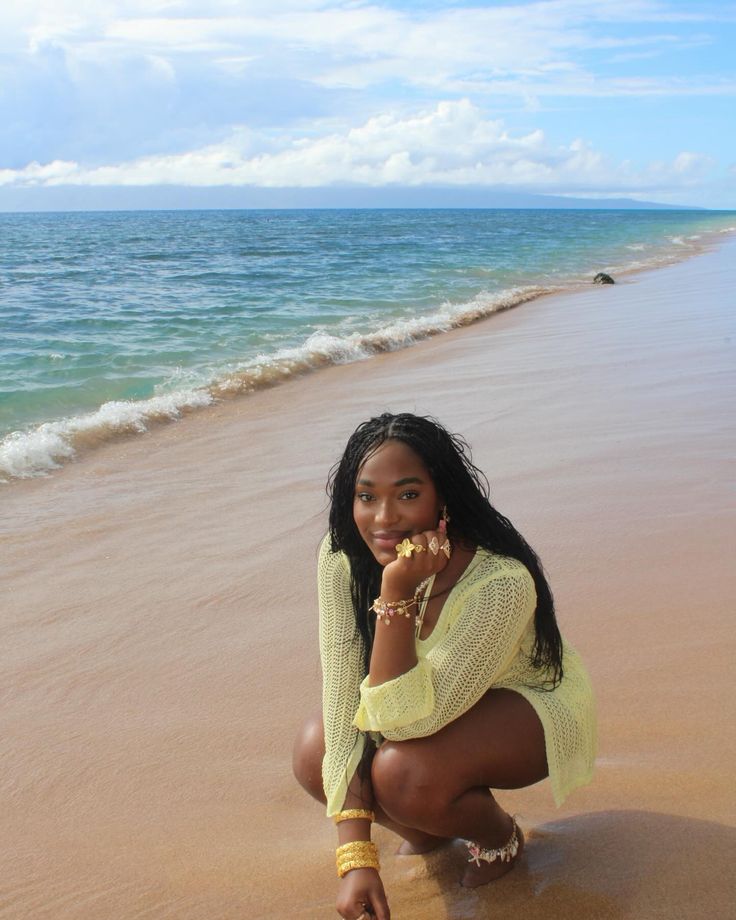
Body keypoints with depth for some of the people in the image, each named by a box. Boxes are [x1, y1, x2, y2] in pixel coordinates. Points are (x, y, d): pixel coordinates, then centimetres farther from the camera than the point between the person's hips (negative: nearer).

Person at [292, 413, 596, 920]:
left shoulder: (502, 583, -37)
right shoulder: (342, 558, -22)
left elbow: (404, 720, -36)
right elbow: (344, 698, -22)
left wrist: (398, 595, -46)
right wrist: (356, 856, -26)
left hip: (532, 707, -5)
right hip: (431, 702, 5)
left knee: (402, 772, -32)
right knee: (315, 755, -20)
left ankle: (501, 836, 3)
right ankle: (428, 829, 12)